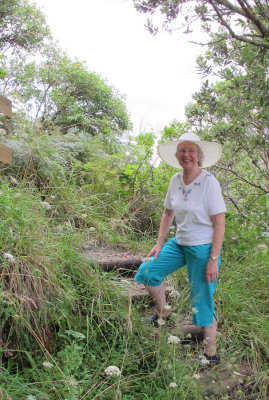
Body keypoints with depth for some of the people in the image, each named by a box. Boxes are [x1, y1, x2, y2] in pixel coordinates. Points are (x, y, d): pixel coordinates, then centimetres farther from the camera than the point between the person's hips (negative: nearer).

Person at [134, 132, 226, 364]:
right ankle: (164, 313, 27)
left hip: (204, 248, -6)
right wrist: (159, 244, 10)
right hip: (180, 243, 7)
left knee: (202, 304, 2)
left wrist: (213, 259, -18)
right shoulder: (176, 180, 2)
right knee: (147, 271, 3)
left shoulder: (209, 182, -17)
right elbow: (168, 213, 14)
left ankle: (211, 354, 23)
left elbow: (220, 223, -16)